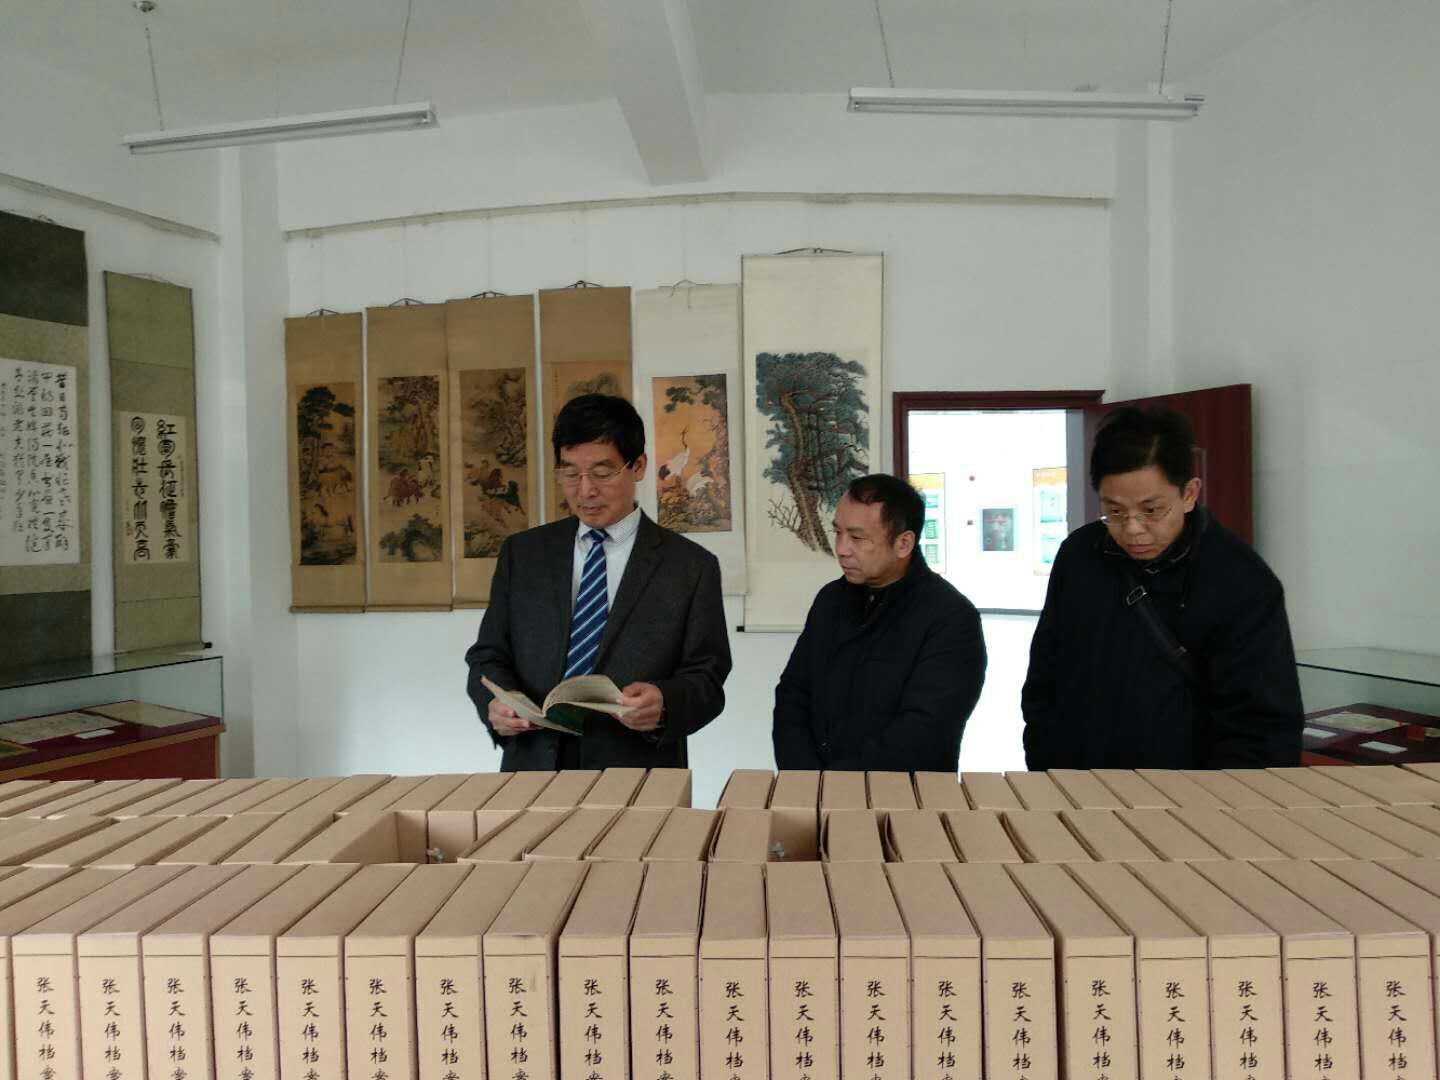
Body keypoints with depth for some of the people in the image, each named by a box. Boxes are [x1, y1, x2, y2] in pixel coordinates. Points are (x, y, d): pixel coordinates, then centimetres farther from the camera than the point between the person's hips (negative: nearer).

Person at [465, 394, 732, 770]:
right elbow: (488, 655, 13)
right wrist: (496, 701, -8)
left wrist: (664, 704, -18)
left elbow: (706, 681, 2)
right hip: (533, 769, 2)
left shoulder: (691, 566, 4)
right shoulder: (521, 553, 12)